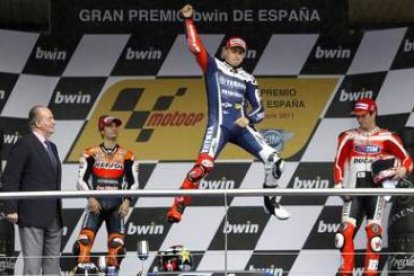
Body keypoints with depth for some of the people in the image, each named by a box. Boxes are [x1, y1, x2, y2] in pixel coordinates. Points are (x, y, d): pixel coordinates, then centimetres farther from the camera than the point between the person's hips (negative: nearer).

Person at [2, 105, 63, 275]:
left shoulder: (51, 147, 17)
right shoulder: (24, 144, -8)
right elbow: (10, 179, -12)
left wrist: (58, 211, 16)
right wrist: (11, 209, -17)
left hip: (53, 217, 8)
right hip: (32, 216, -8)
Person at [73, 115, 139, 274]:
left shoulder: (126, 156, 9)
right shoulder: (91, 154, 5)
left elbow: (133, 182, 7)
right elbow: (82, 179, 2)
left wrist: (127, 201, -9)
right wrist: (90, 198, -13)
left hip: (116, 204, 1)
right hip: (95, 202, -1)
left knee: (117, 243, -4)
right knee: (84, 239, -16)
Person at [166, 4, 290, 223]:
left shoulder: (247, 79, 18)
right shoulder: (213, 67, 8)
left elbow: (259, 110, 17)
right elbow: (195, 46, -6)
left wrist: (248, 118, -3)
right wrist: (188, 20, -12)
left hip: (241, 127, 5)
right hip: (219, 125, -5)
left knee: (273, 160, -6)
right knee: (204, 164, -26)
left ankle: (271, 201, 13)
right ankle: (178, 207, -21)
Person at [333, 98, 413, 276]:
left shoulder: (386, 138, 3)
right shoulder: (349, 137, 11)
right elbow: (339, 163, 9)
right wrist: (339, 186, -3)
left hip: (377, 189, -2)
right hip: (354, 189, 2)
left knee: (374, 231, -11)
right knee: (346, 230, -8)